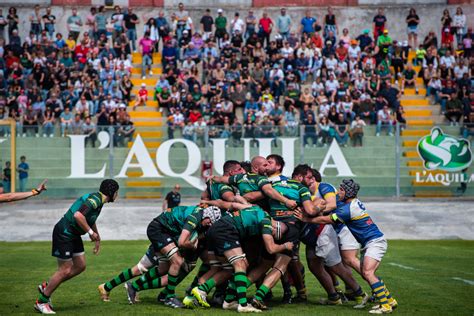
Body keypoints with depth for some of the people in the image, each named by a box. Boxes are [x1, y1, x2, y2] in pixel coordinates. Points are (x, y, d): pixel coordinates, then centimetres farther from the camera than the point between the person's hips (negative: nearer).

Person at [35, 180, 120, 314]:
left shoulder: (98, 200, 12)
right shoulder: (95, 200, -20)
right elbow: (78, 215, -35)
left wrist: (97, 238, 35)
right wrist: (90, 232, -23)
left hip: (73, 235, 10)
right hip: (64, 234, -10)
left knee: (80, 266, 10)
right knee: (65, 270, -6)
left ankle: (46, 286, 22)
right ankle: (41, 302, 7)